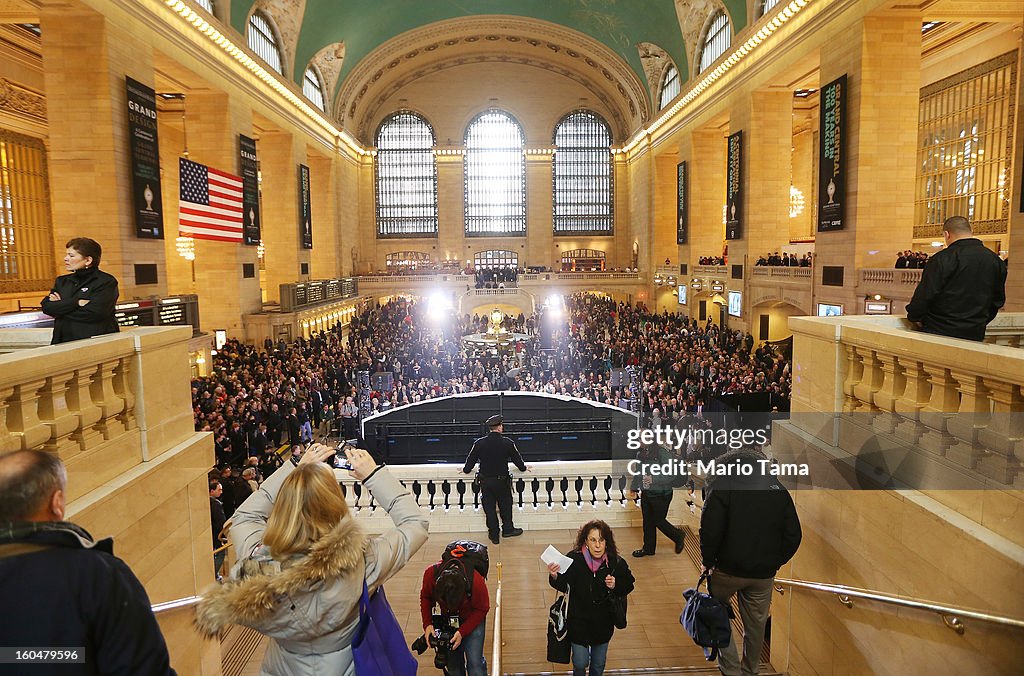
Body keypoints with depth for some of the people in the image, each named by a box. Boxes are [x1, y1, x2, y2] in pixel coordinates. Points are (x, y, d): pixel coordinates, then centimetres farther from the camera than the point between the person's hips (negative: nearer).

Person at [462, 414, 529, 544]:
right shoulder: (508, 443, -12)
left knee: (489, 508, 11)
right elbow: (517, 459, 0)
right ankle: (508, 529, 31)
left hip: (485, 481, 2)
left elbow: (471, 459, 1)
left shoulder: (479, 443, -9)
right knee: (505, 505, 18)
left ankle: (494, 535, 20)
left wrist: (466, 470, 21)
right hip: (502, 480, -1)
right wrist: (523, 468, 21)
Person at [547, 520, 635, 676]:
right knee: (580, 663, 10)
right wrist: (554, 577, -36)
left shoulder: (616, 562, -17)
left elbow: (628, 585, -1)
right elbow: (563, 586, -15)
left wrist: (616, 585, -22)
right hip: (579, 622, -2)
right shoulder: (573, 559, -23)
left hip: (603, 623, 2)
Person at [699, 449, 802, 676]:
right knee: (756, 623, 18)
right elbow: (793, 534, 6)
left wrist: (708, 562, -2)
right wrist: (775, 562, 12)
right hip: (764, 573, 4)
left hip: (729, 569, -4)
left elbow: (710, 531, -14)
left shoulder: (723, 484, -7)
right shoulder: (778, 488, 7)